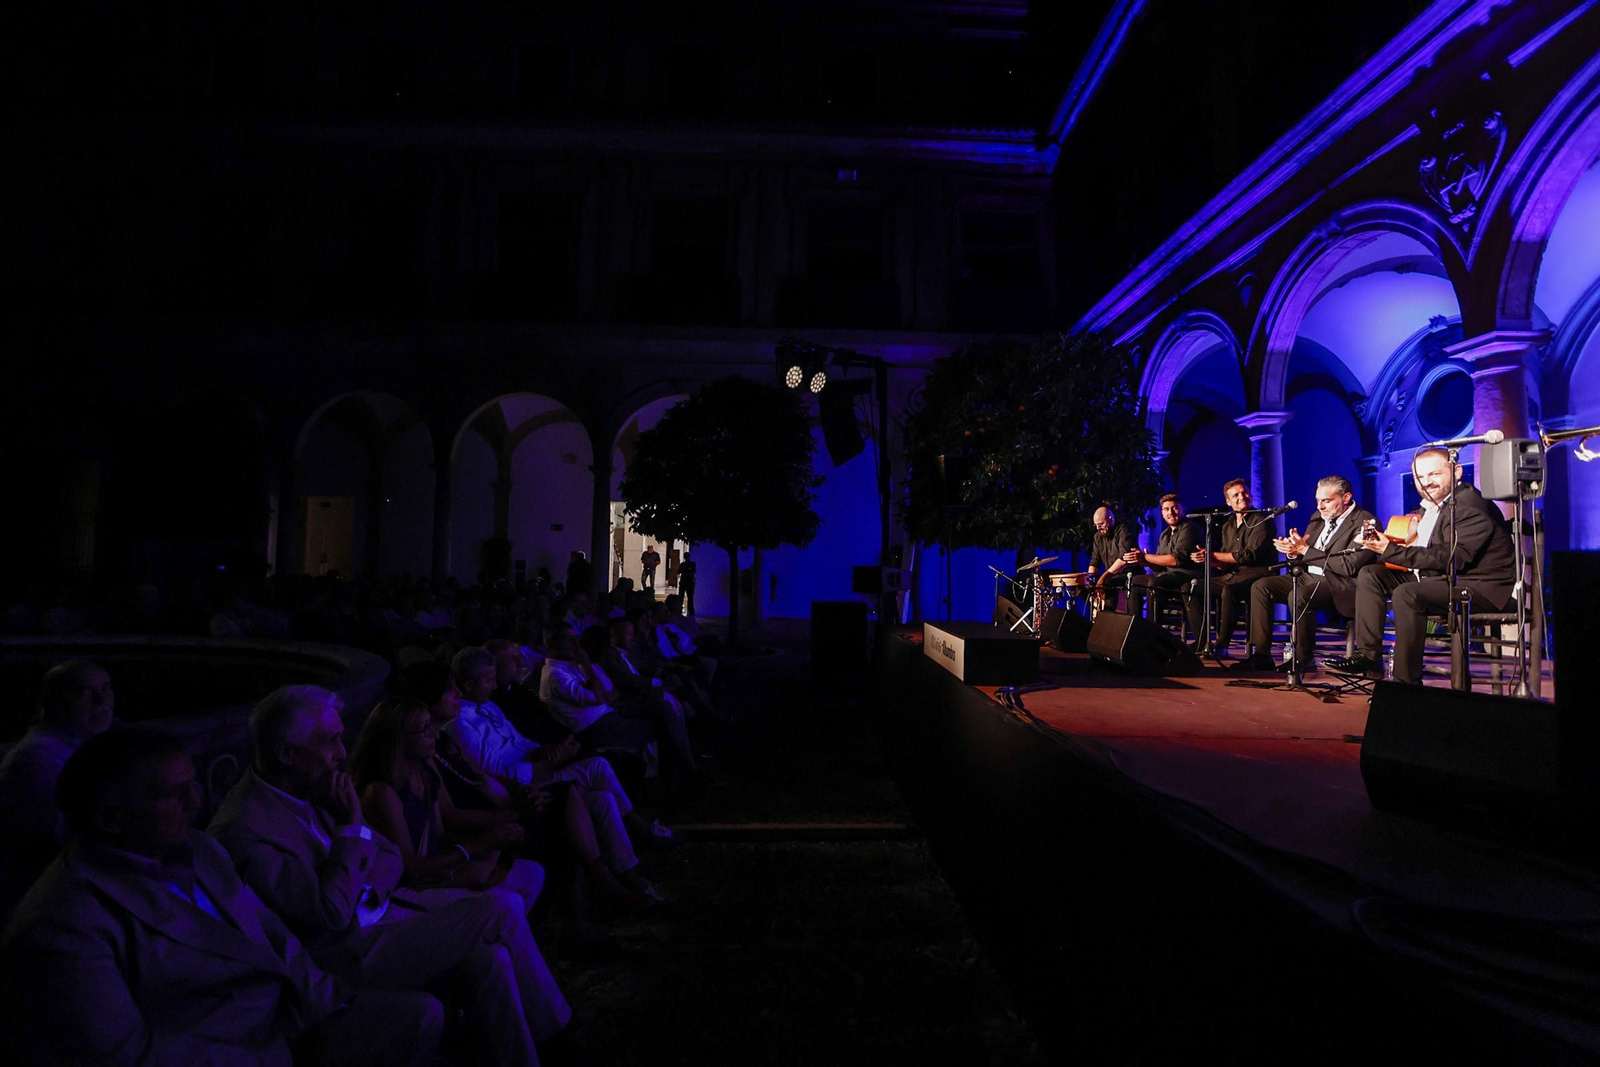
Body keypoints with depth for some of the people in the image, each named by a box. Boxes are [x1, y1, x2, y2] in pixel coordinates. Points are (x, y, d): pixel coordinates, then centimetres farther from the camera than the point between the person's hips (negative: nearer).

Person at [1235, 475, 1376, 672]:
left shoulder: (1365, 521, -11)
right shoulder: (1319, 518, 14)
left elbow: (1348, 566, -21)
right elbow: (1303, 555, 17)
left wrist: (1305, 550, -20)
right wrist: (1293, 551, -9)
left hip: (1339, 584, -8)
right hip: (1309, 577, 9)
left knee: (1299, 596, -35)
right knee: (1260, 586, -8)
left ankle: (1303, 660, -18)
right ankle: (1261, 656, -9)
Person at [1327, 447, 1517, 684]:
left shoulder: (1471, 506, -17)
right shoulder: (1430, 507, 12)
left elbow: (1453, 558, -27)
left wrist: (1392, 550, -28)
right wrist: (1381, 542, -7)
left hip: (1479, 586, -10)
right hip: (1437, 577, 10)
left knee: (1407, 593, -32)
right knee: (1370, 574, 3)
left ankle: (1407, 680, -24)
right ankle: (1367, 656, -2)